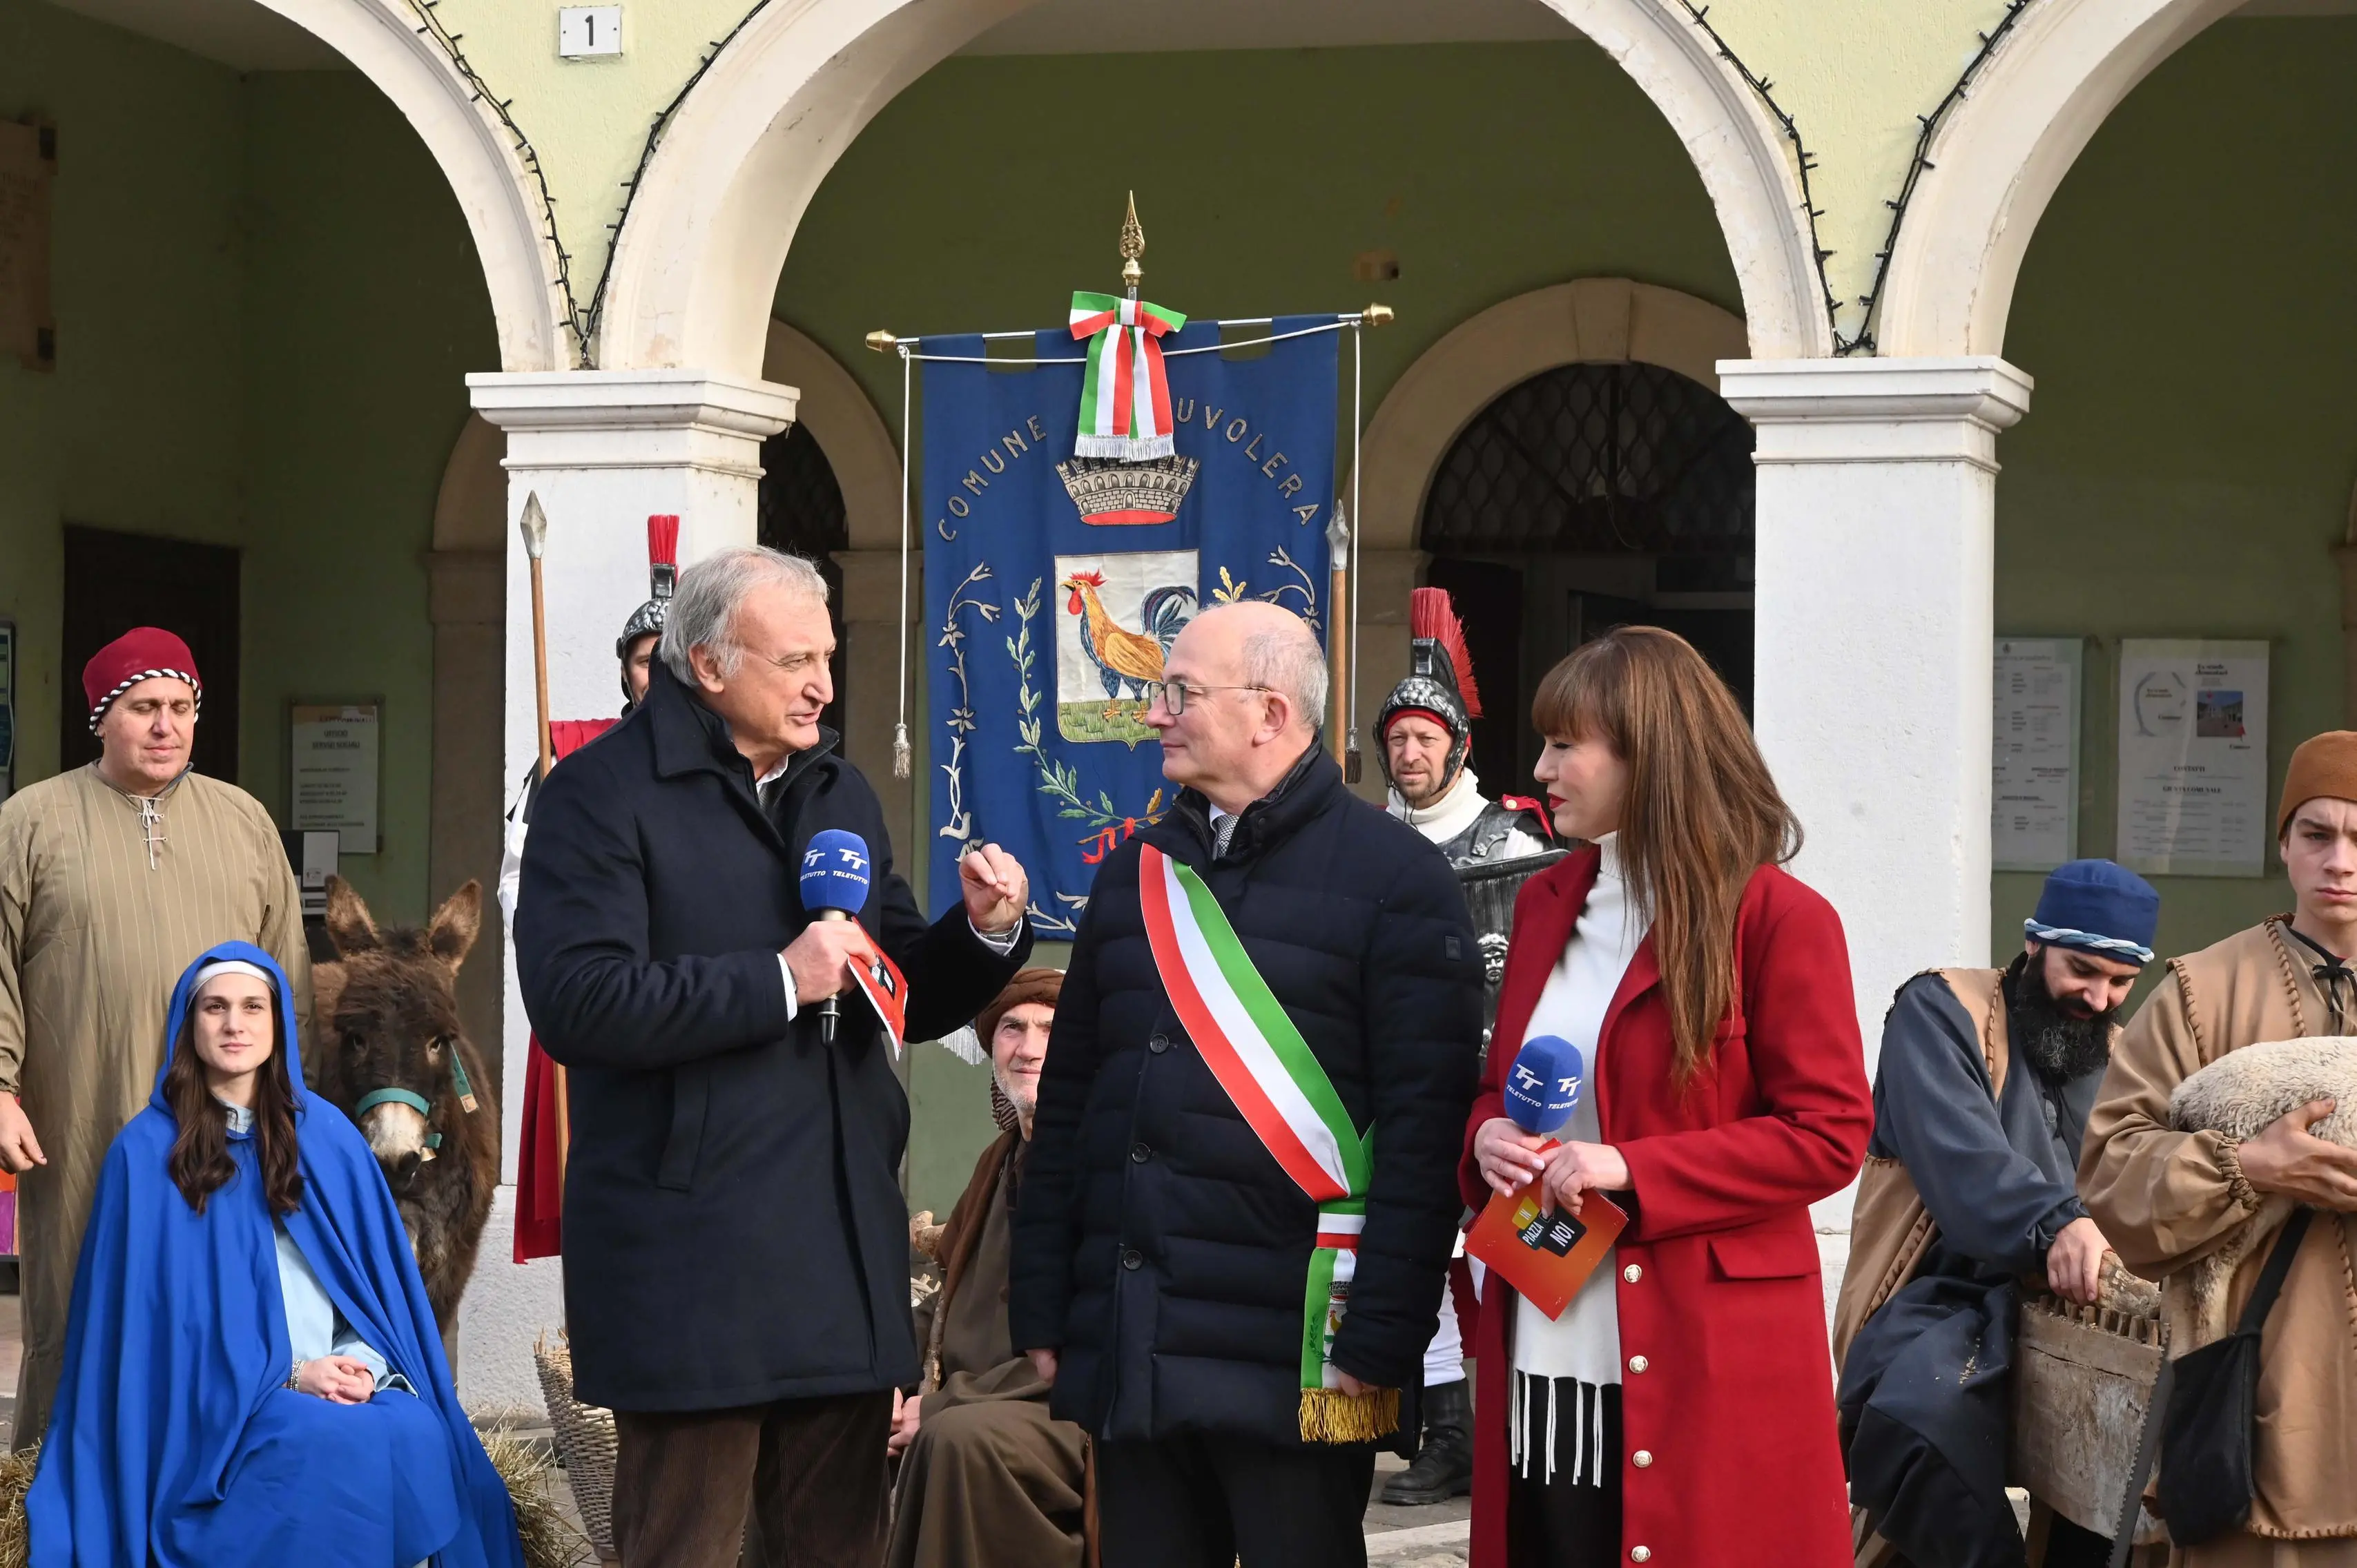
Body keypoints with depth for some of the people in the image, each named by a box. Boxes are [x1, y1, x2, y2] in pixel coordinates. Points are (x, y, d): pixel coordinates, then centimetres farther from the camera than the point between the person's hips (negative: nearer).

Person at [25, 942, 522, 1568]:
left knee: (418, 1438, -30)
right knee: (338, 1446, -34)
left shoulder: (327, 1135, 11)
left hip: (347, 1379, 3)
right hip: (219, 1402, -3)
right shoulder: (149, 1151, 0)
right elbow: (152, 1308, -3)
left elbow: (377, 1277, 11)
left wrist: (365, 1362, -10)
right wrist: (287, 1376, -12)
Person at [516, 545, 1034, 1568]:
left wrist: (983, 932, -1)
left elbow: (905, 1001, 19)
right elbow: (576, 1003, -19)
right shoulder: (601, 793, -6)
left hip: (845, 1245, 7)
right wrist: (778, 980, -20)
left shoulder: (841, 793, 18)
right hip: (692, 1257, -7)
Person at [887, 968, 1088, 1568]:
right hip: (989, 1408, 8)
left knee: (961, 1435, -34)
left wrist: (944, 1405, -18)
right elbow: (956, 1302, 25)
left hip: (1090, 1415, -8)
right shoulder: (1004, 1158, 17)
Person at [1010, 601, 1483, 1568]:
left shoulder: (1394, 877, -4)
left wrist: (1380, 1343, -16)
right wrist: (1041, 1315, 11)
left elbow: (1423, 1127, -10)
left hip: (1294, 1364, -6)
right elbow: (1067, 1105, 17)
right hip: (1126, 1357, 6)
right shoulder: (1135, 875, 16)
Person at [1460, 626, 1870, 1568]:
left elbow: (1829, 1134, -10)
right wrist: (1487, 1137, -2)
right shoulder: (1548, 905, 13)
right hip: (1543, 1357, 6)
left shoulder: (1777, 919, -8)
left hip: (1702, 1368, -6)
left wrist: (1633, 1172, -17)